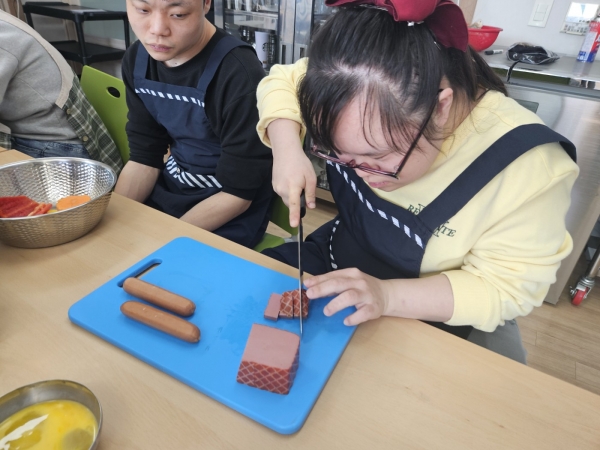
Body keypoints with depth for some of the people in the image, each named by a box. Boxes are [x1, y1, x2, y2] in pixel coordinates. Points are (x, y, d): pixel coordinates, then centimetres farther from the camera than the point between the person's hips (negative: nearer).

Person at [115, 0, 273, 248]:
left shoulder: (238, 75, -23)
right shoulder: (137, 59, -2)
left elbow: (237, 194, -20)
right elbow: (144, 158, 2)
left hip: (227, 221, -5)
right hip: (164, 196, 6)